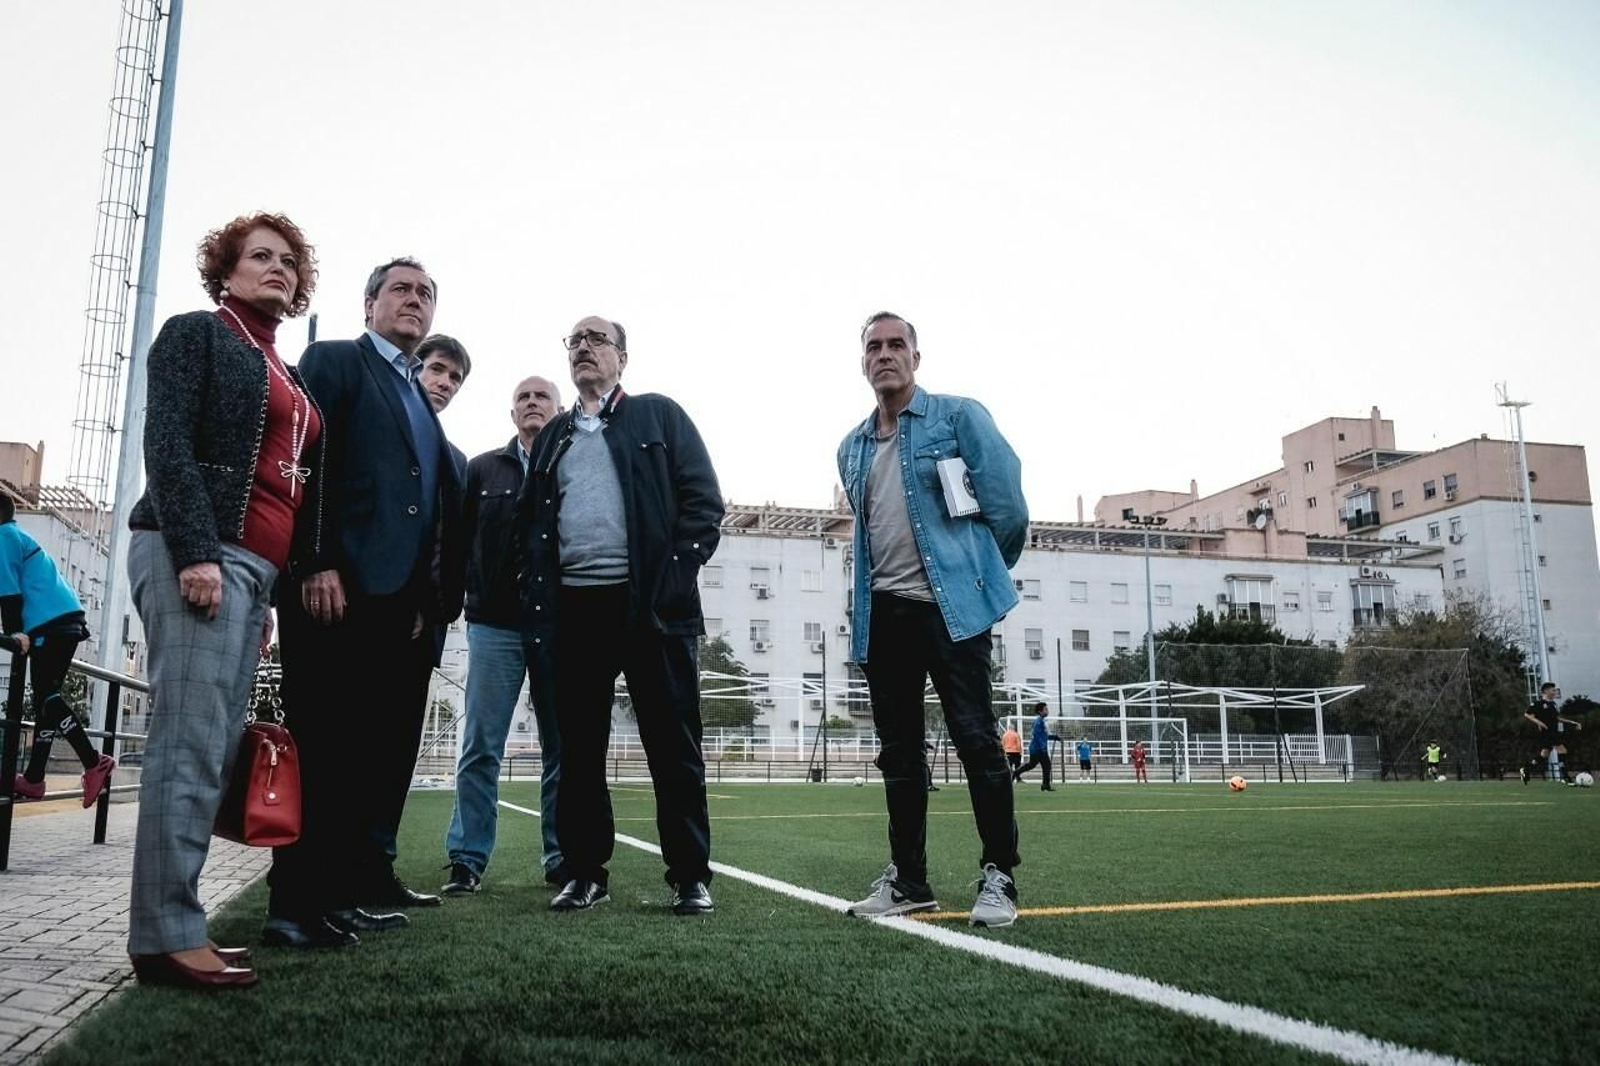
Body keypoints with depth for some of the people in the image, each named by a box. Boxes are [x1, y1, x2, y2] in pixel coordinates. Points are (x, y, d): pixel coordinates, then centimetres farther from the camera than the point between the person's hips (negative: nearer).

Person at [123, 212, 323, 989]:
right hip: (197, 555, -8)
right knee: (189, 747, -13)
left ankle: (173, 924, 10)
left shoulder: (287, 379, 24)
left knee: (214, 750, 5)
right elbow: (167, 442, -9)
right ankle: (166, 937, -10)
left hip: (251, 567, 8)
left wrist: (268, 591, 17)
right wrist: (195, 552, -20)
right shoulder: (197, 333, 4)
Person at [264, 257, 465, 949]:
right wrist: (316, 563, -18)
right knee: (322, 746, -6)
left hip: (402, 599, 8)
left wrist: (437, 596, 11)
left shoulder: (420, 400, 25)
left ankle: (360, 880, 17)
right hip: (339, 587, -7)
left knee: (383, 748, 8)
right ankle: (297, 903, -1)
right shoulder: (332, 361, 5)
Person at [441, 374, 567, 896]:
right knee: (481, 746, 0)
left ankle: (563, 856, 13)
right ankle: (467, 858, 7)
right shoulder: (483, 469, 11)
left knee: (563, 747, 4)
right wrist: (458, 598, -3)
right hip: (495, 623, 1)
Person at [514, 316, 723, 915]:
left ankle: (689, 876, 7)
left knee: (673, 745, -1)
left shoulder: (660, 416, 9)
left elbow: (703, 500, 1)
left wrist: (676, 575, -10)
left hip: (650, 603, -4)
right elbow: (530, 520, 20)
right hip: (573, 607, 4)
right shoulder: (553, 436, 21)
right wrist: (535, 590, 6)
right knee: (579, 748, 6)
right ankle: (585, 872, 16)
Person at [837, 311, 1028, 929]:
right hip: (882, 614, 6)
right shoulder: (851, 449, 16)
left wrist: (979, 576, 5)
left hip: (950, 606, -6)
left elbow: (1007, 507, -5)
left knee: (976, 740, -4)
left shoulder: (959, 417, -2)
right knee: (898, 752, 9)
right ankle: (908, 879, 18)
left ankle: (998, 877, 6)